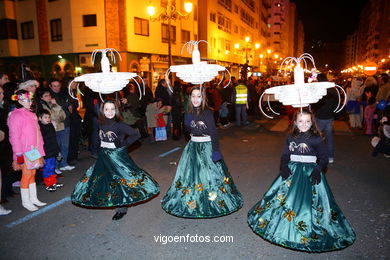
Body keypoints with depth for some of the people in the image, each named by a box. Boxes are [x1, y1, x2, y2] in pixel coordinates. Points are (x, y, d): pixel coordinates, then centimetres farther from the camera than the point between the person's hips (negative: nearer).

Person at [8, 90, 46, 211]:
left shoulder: (30, 114, 12)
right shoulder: (16, 115, -12)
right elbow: (15, 137, -15)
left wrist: (39, 150, 13)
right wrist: (18, 155, -18)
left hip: (34, 150, 7)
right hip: (25, 152, -7)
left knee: (32, 174, 14)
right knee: (26, 175, 2)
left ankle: (33, 198, 25)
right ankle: (26, 201, 15)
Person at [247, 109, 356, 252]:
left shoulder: (316, 139, -6)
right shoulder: (291, 138, 4)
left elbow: (324, 158, -3)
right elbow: (285, 156, 8)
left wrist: (317, 170, -19)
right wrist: (284, 167, -10)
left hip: (310, 173, -3)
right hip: (292, 172, 3)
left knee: (307, 201, -3)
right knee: (286, 197, 5)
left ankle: (308, 230, 16)